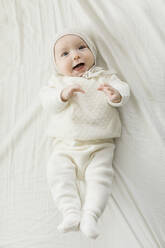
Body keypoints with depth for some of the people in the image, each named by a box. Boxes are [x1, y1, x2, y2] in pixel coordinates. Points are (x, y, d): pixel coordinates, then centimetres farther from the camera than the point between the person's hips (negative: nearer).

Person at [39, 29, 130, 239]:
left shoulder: (104, 77, 13)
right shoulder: (58, 81, 15)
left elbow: (123, 90, 1)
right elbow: (47, 101, 0)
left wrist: (116, 95, -23)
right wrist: (64, 94, -20)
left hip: (99, 146, -1)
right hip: (65, 146, 2)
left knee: (100, 174, -21)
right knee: (57, 171, -19)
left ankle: (90, 216, -21)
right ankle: (71, 213, -21)